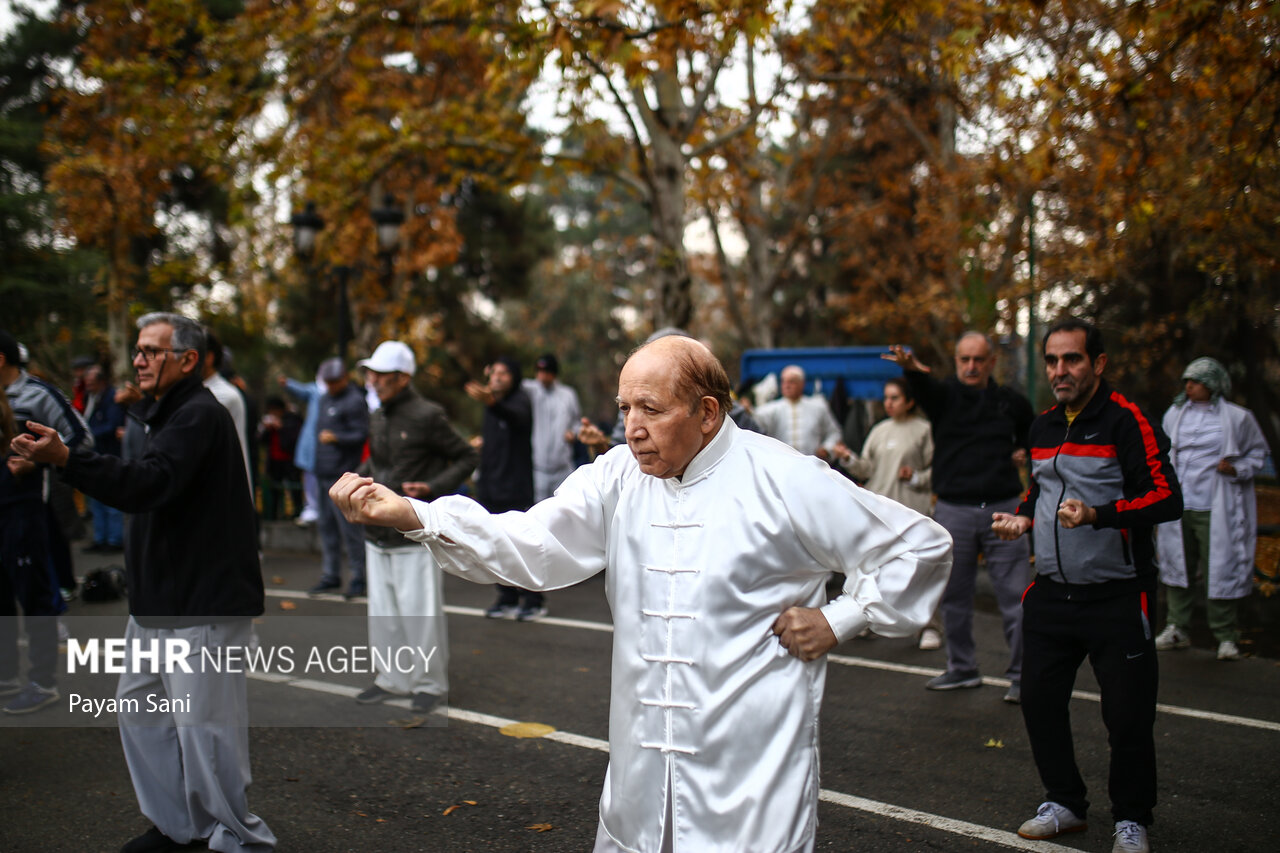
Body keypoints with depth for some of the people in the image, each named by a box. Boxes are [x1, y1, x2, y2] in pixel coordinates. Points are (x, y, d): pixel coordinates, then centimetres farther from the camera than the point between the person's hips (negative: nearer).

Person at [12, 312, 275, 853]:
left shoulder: (200, 416, -15)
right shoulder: (166, 414, 19)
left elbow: (150, 484, -29)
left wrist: (65, 458, -36)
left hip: (204, 604, -11)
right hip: (158, 599, 11)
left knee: (202, 723, -6)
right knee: (138, 706, 16)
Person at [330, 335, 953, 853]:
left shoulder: (784, 481, -7)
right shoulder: (618, 478, 4)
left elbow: (920, 546, 0)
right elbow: (528, 544, -7)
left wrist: (839, 620, -7)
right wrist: (408, 515, -20)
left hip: (752, 773, -4)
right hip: (642, 765, 4)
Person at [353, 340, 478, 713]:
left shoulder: (427, 416, -11)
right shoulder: (377, 418, 11)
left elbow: (468, 457, -7)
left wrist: (432, 488, -18)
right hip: (378, 532, 8)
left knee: (420, 610, -2)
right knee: (382, 610, 13)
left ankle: (430, 683, 13)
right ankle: (392, 679, 27)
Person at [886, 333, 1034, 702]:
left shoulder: (1011, 402, 8)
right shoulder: (944, 395, 2)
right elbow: (923, 389, -23)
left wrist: (1024, 452, 3)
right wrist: (911, 368, -46)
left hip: (1003, 508, 0)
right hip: (953, 510, 0)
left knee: (1015, 596, -1)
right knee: (954, 597, 9)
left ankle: (1022, 675, 11)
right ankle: (962, 669, 25)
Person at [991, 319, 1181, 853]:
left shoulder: (1126, 421, -11)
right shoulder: (1043, 427, 12)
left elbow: (1167, 498, -18)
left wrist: (1098, 515, -29)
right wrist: (1023, 517, 8)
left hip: (1117, 596, -6)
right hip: (1051, 593, 7)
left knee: (1127, 716, 0)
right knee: (1039, 699, 10)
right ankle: (1064, 803, 29)